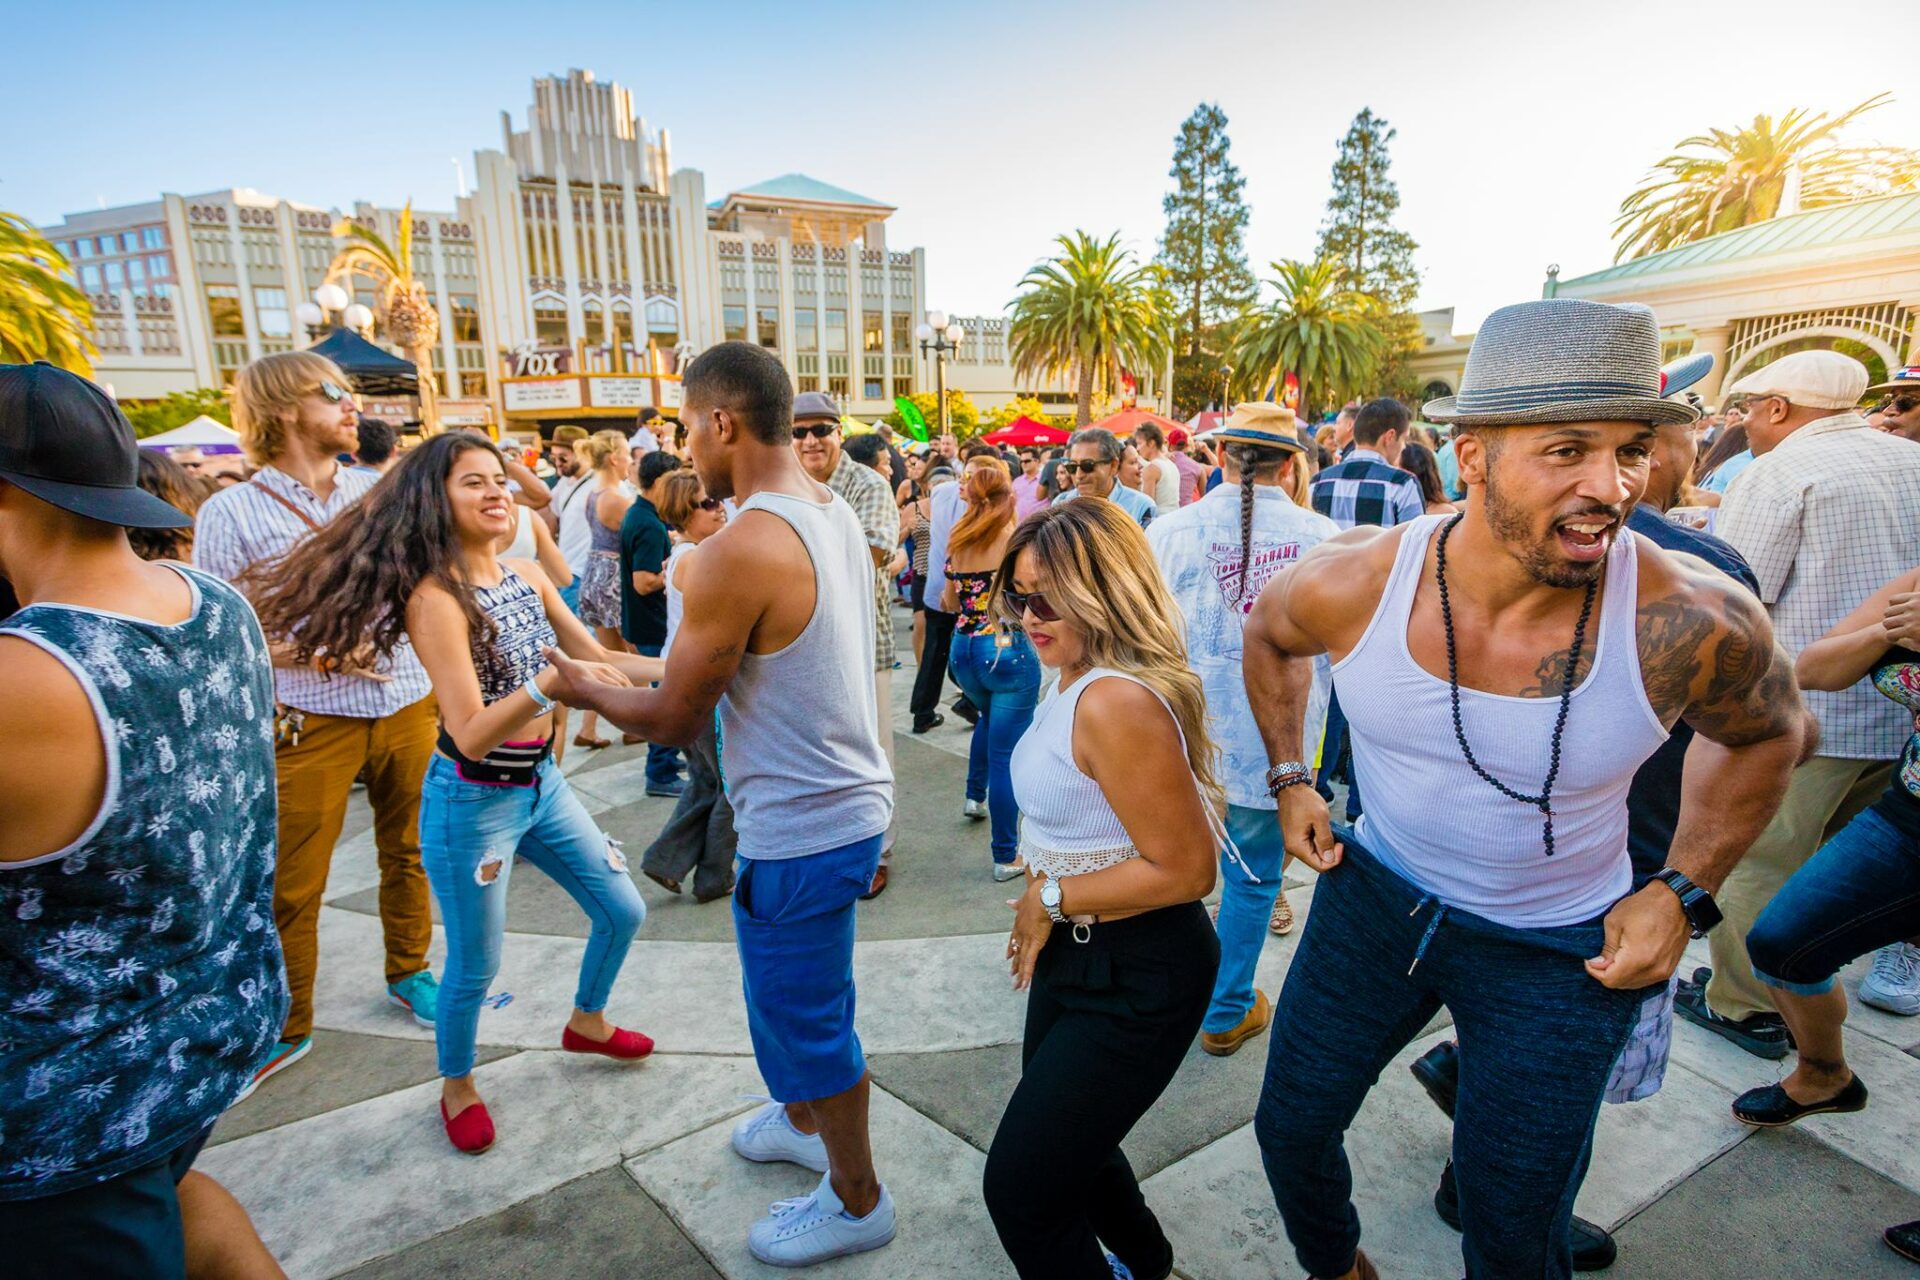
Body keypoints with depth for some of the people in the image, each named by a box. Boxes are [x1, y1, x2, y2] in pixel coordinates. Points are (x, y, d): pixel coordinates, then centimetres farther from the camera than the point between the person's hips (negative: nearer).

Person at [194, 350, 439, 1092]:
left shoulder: (381, 490, 7)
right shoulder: (231, 513, -4)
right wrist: (319, 653, -17)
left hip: (409, 703, 3)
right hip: (311, 721, -3)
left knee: (408, 852, 15)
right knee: (289, 887, 4)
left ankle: (408, 972, 35)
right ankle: (286, 1027, 23)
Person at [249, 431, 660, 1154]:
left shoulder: (528, 578, 0)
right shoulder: (435, 597, -19)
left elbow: (600, 661, 5)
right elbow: (471, 735, -25)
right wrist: (550, 682, -38)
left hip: (542, 783, 7)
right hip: (473, 802, -6)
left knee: (622, 911, 15)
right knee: (476, 966, 11)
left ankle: (586, 1022, 44)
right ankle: (457, 1087, 41)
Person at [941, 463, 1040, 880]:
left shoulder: (958, 538, 5)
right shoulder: (1016, 537, -10)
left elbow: (951, 603, 11)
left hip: (964, 648, 6)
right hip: (1008, 649, -6)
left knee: (990, 716, 36)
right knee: (1006, 753, 1)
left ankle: (975, 796, 44)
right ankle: (1007, 857, 9)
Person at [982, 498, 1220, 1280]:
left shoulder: (1117, 701, -28)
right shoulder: (1076, 681, 2)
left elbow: (1182, 870, -27)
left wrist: (1053, 899, -16)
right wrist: (1042, 909, 2)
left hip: (1135, 978, -10)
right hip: (1078, 953, 10)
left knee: (1021, 1186, 3)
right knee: (1064, 1138, 29)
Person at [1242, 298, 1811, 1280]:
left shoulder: (1693, 623, -25)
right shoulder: (1347, 585, -22)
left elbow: (1768, 731, -1)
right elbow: (1268, 636, 3)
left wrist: (1683, 892, -6)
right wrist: (1289, 780, 1)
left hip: (1562, 949, -1)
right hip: (1376, 895, 2)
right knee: (1291, 1131, 18)